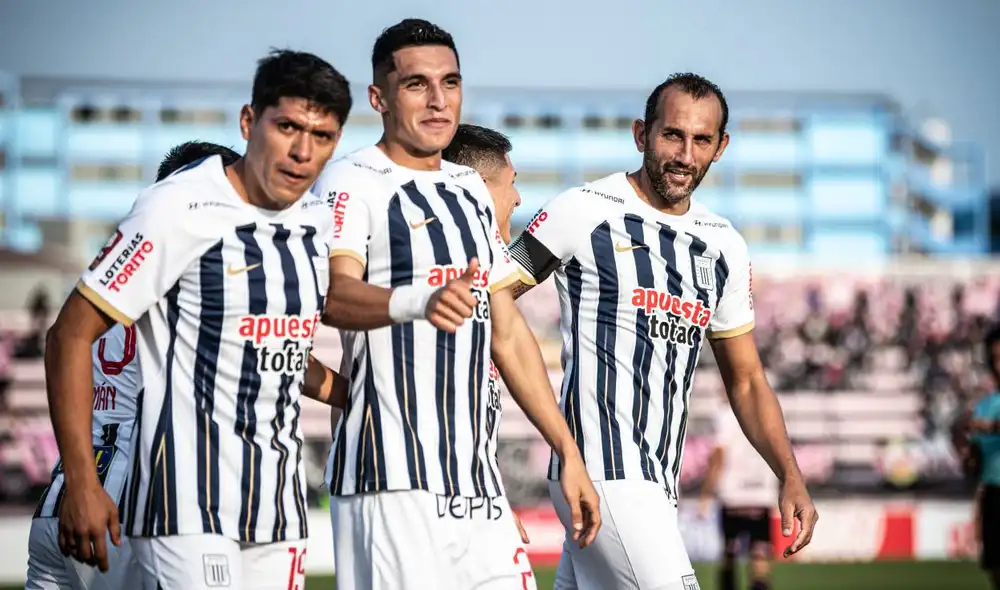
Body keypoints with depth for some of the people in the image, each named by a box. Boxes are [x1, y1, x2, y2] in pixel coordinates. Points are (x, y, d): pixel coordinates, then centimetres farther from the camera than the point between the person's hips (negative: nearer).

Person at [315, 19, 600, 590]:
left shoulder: (471, 189, 19)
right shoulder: (353, 183, -4)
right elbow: (333, 296, -23)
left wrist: (569, 453, 19)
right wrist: (417, 301, -44)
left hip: (476, 476, 7)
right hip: (393, 478, -7)